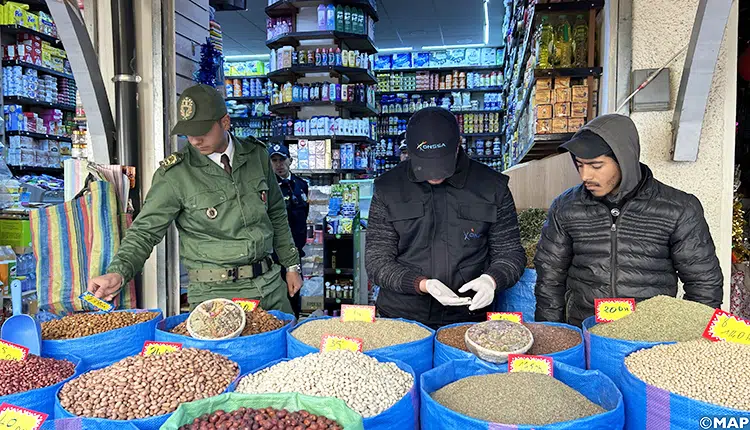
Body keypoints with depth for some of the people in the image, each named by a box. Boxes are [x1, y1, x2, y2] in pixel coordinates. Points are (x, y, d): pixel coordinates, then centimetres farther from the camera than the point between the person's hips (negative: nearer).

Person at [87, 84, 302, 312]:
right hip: (215, 293, -3)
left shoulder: (256, 155, 2)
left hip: (271, 284, 4)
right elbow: (145, 231, -8)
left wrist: (291, 265, 12)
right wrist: (117, 273, -25)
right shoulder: (174, 174, -10)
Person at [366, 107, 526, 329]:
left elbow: (510, 253, 7)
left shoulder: (492, 187, 0)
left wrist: (490, 280, -14)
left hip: (468, 320, 1)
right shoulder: (389, 188, -1)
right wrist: (422, 284, -16)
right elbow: (377, 261, -1)